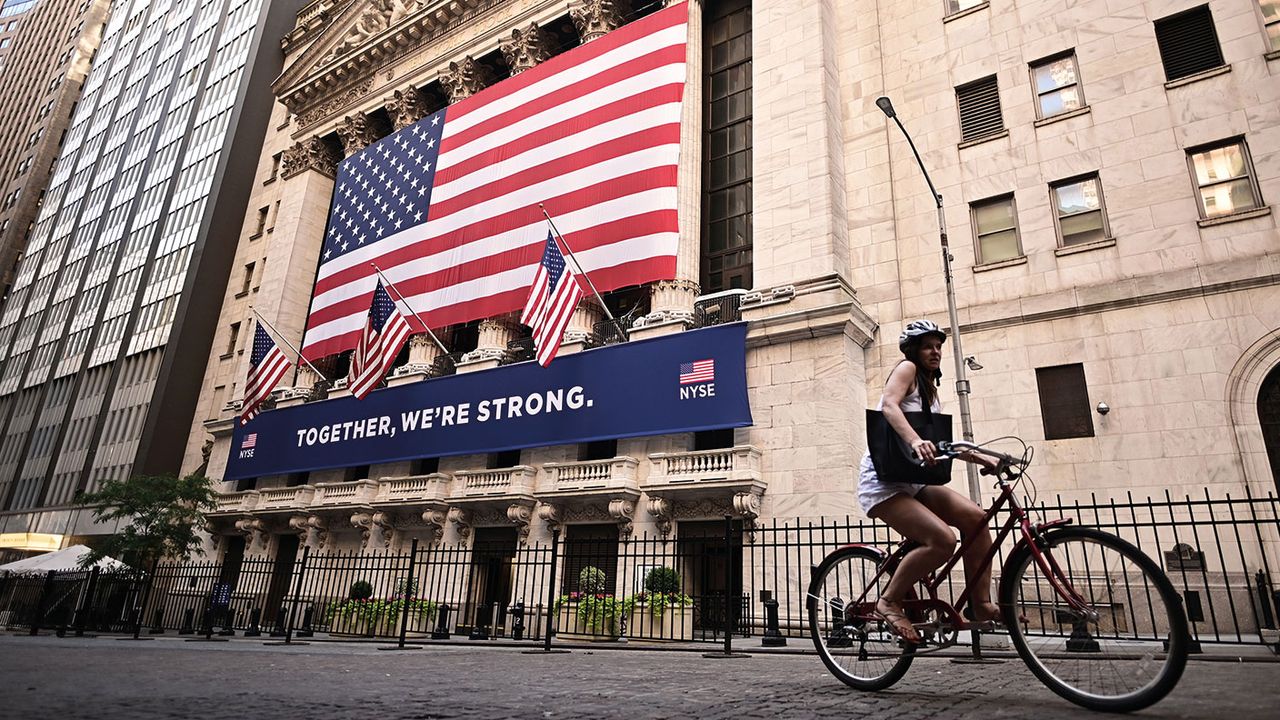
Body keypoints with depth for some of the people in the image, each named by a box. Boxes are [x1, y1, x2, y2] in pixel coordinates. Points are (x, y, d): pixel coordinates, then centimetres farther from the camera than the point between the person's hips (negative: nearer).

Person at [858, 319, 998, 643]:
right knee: (942, 540, -24)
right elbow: (889, 406, -25)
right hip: (883, 479, -8)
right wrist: (915, 440, -42)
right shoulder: (907, 368, -4)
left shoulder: (931, 389, 21)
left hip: (911, 480, 8)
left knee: (976, 517, -11)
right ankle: (889, 601, -7)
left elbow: (942, 443, 23)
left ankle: (981, 604, -1)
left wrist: (983, 460, 13)